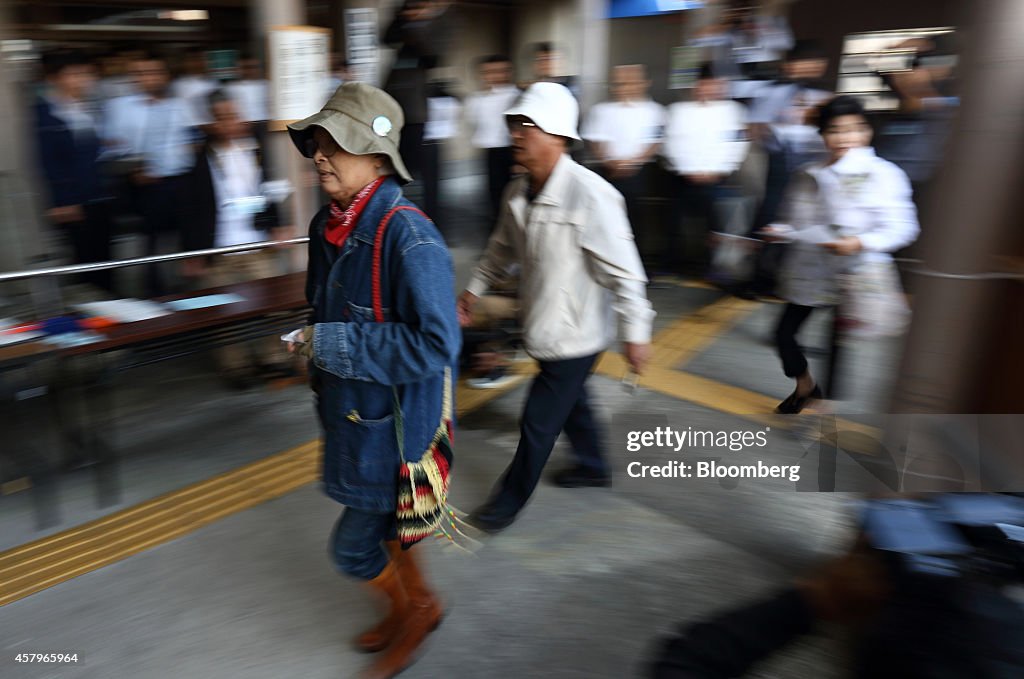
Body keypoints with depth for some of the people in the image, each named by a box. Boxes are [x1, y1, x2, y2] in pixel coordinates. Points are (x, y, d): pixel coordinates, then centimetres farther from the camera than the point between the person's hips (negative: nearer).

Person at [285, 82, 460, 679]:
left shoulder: (409, 237, -26)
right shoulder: (327, 226, 1)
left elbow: (436, 343, -30)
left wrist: (335, 344, -25)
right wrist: (313, 347, 3)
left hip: (393, 421, -8)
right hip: (350, 411, 8)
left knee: (353, 545, 7)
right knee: (383, 526, 25)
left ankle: (417, 608, 37)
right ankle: (413, 606, 51)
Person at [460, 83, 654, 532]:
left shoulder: (590, 196, -26)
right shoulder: (517, 192, -1)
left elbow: (623, 270, -24)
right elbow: (502, 248, 16)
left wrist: (636, 332, -22)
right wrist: (474, 290, 16)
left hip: (576, 334, -8)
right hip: (545, 327, 8)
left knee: (538, 421, 5)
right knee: (570, 401, 26)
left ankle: (510, 500, 25)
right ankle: (592, 467, 51)